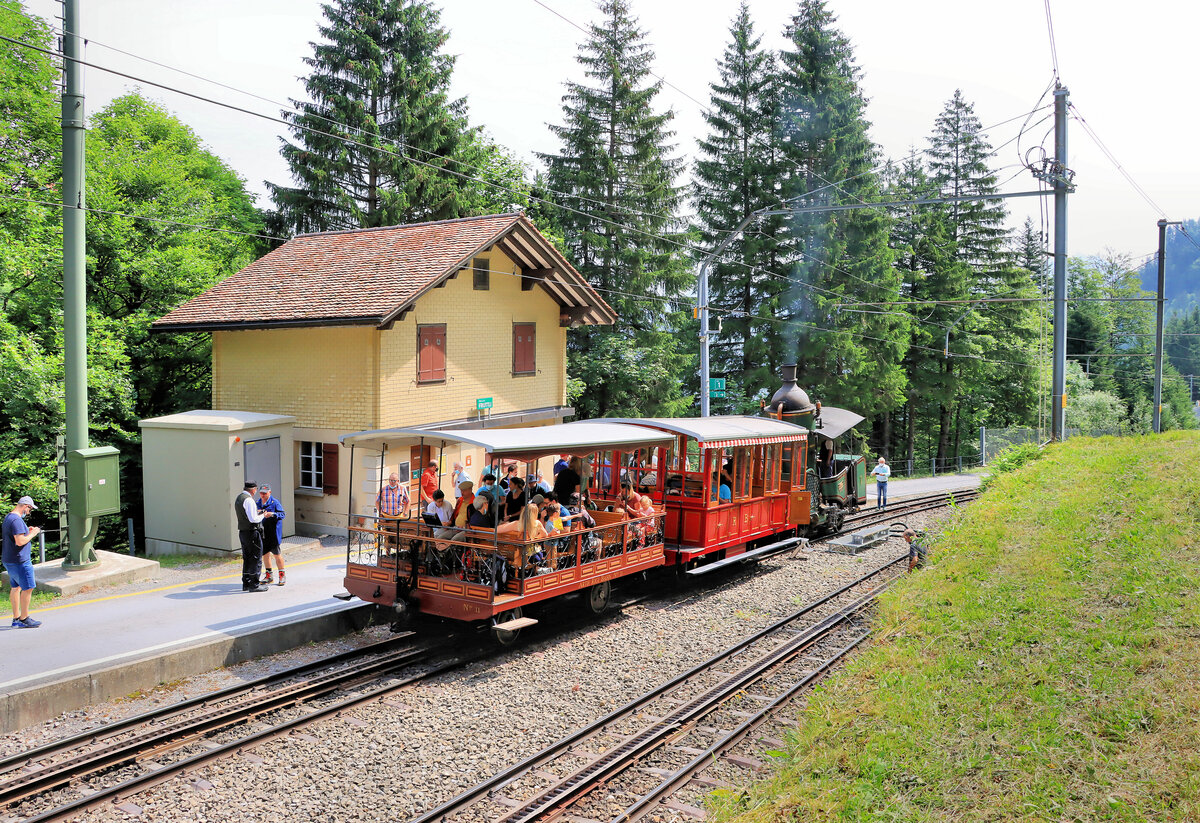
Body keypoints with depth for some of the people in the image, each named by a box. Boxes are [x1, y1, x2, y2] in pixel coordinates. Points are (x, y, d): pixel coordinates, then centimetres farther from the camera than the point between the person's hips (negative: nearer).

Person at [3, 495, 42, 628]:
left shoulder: (8, 517, 14)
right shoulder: (17, 520, -20)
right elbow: (20, 541, -26)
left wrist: (27, 531, 14)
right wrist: (32, 534, -12)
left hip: (9, 561, 11)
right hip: (19, 561, -11)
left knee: (16, 588, 15)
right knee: (27, 588, -4)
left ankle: (16, 618, 21)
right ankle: (24, 619, 2)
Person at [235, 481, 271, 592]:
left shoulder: (238, 498, 14)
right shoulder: (248, 500, -17)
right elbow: (253, 519, -22)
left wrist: (257, 513, 18)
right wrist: (263, 515, -6)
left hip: (242, 532, 10)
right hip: (252, 532, -9)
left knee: (247, 558, 15)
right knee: (256, 558, -3)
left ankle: (246, 583, 20)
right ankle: (254, 584, 0)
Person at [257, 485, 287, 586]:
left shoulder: (275, 502, -5)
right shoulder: (258, 503, 13)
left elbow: (282, 514, -10)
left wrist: (272, 514, -26)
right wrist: (257, 513, -6)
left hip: (273, 532, -6)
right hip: (262, 532, 6)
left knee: (276, 553, -3)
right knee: (265, 553, 11)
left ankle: (282, 576, 9)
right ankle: (268, 576, 23)